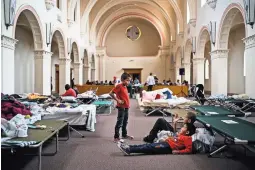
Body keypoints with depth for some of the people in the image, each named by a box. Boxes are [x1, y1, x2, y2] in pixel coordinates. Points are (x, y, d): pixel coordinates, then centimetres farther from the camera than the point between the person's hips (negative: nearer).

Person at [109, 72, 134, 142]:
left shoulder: (125, 87, 10)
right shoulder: (119, 86, -15)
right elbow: (111, 93, -20)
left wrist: (128, 104, 11)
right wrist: (118, 100, -19)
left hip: (126, 107, 9)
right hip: (121, 107, -9)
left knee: (125, 122, 19)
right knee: (119, 123, -3)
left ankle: (124, 135, 33)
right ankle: (116, 137, 5)